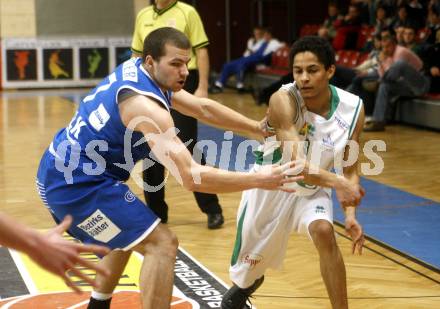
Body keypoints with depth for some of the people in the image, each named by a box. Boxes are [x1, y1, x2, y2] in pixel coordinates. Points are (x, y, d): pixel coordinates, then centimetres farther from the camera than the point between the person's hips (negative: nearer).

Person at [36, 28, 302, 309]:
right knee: (162, 243, -13)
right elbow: (191, 177, -30)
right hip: (78, 184, -10)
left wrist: (260, 128, 14)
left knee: (128, 236, 31)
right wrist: (259, 180, -26)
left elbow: (203, 108, 16)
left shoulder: (136, 69, 5)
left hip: (59, 174, 10)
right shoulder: (146, 106, -24)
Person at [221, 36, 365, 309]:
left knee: (324, 232, -29)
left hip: (313, 188, 2)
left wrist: (350, 214, -24)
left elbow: (350, 169, -10)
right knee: (248, 270, 14)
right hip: (270, 184, -2)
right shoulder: (283, 100, -32)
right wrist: (336, 183, -55)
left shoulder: (353, 109, -20)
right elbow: (296, 163, -39)